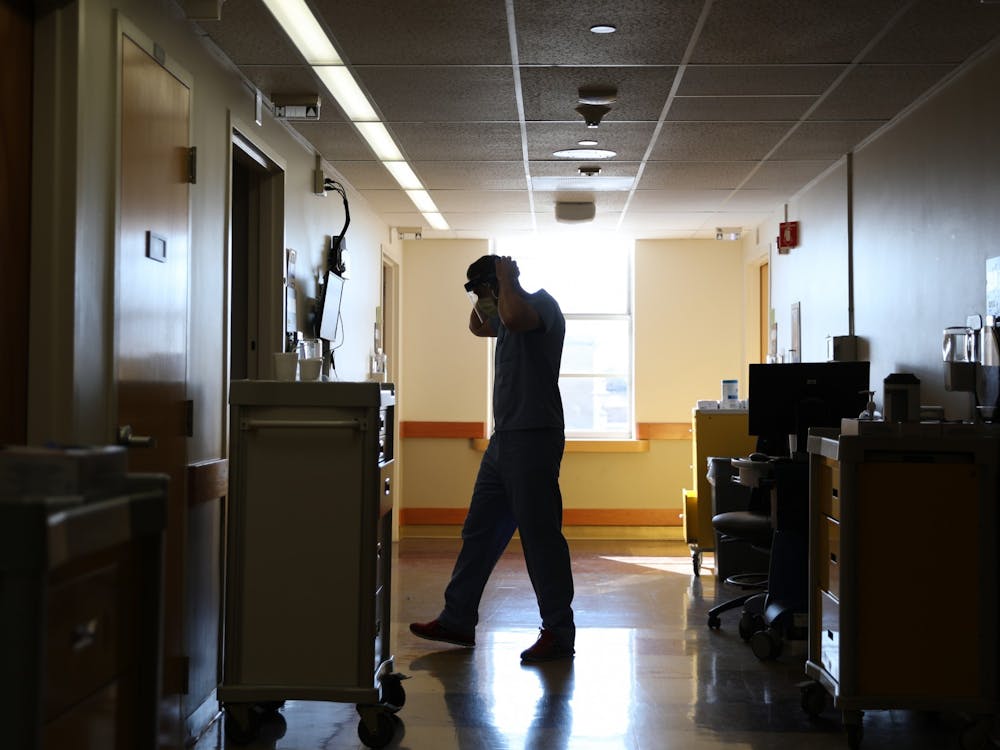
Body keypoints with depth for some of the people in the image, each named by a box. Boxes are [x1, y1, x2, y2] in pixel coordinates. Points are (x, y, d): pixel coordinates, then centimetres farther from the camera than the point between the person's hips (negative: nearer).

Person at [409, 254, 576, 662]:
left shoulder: (541, 303, -9)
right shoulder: (511, 313, 20)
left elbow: (513, 317, -32)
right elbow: (478, 326, 40)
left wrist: (506, 281, -14)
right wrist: (484, 298, 22)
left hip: (533, 438, -10)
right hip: (504, 440, 10)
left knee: (540, 536, -7)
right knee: (479, 532, 12)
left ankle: (559, 635, 0)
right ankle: (457, 620, 20)